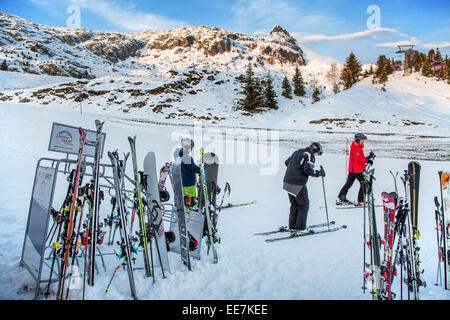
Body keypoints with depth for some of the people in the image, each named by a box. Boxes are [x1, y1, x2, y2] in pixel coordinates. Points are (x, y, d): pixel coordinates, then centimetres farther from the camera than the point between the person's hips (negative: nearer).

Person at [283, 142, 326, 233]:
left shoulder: (298, 152, 16)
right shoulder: (310, 155, -7)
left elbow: (287, 162, 21)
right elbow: (308, 170, -20)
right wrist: (319, 173, -7)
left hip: (287, 182, 8)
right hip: (297, 184, -8)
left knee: (294, 204, 18)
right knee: (304, 205, 7)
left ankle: (292, 227, 23)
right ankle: (300, 228, 10)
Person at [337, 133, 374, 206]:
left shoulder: (358, 147, 17)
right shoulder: (356, 148, -15)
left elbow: (361, 158, 20)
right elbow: (359, 160, -23)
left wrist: (368, 161, 9)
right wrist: (368, 158, -26)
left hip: (352, 169, 10)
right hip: (357, 170, -10)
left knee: (348, 184, 13)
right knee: (364, 184, -3)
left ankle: (340, 198, 17)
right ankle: (360, 201, -1)